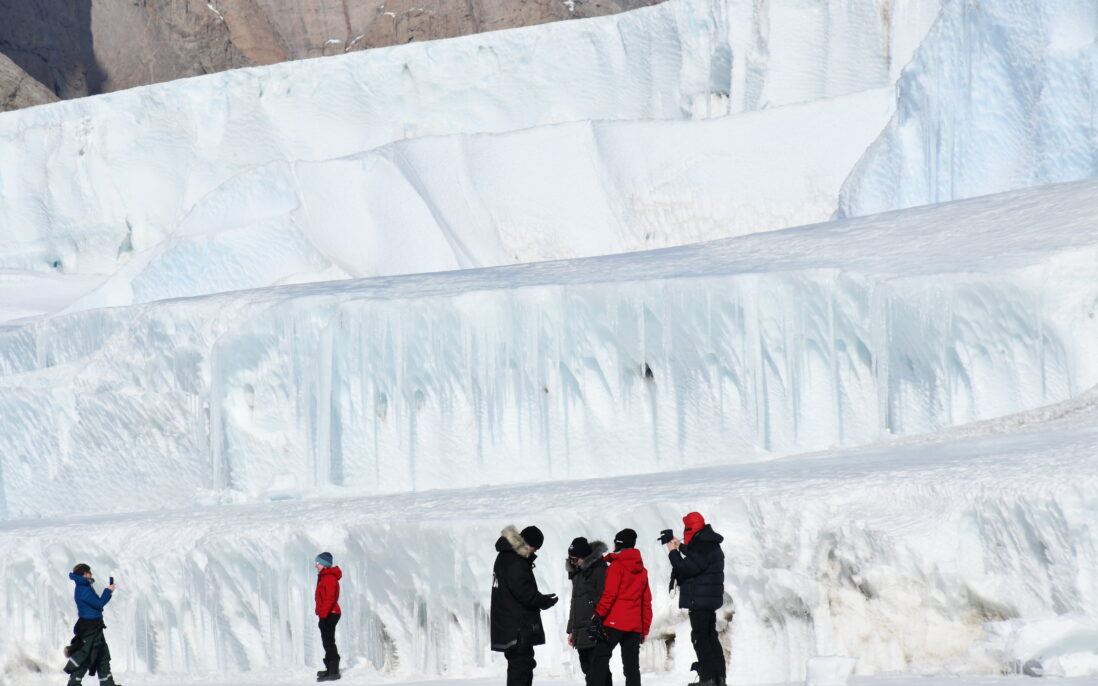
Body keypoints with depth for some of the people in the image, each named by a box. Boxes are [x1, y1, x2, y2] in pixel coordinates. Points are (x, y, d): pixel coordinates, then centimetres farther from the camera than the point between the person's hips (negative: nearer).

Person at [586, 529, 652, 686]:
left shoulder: (617, 565, -3)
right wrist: (645, 629, 21)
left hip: (614, 622, -6)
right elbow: (646, 601, 18)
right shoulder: (642, 571, 17)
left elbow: (609, 593, -12)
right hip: (634, 625, 6)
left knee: (600, 659, -7)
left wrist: (599, 614, -11)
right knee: (632, 665, 5)